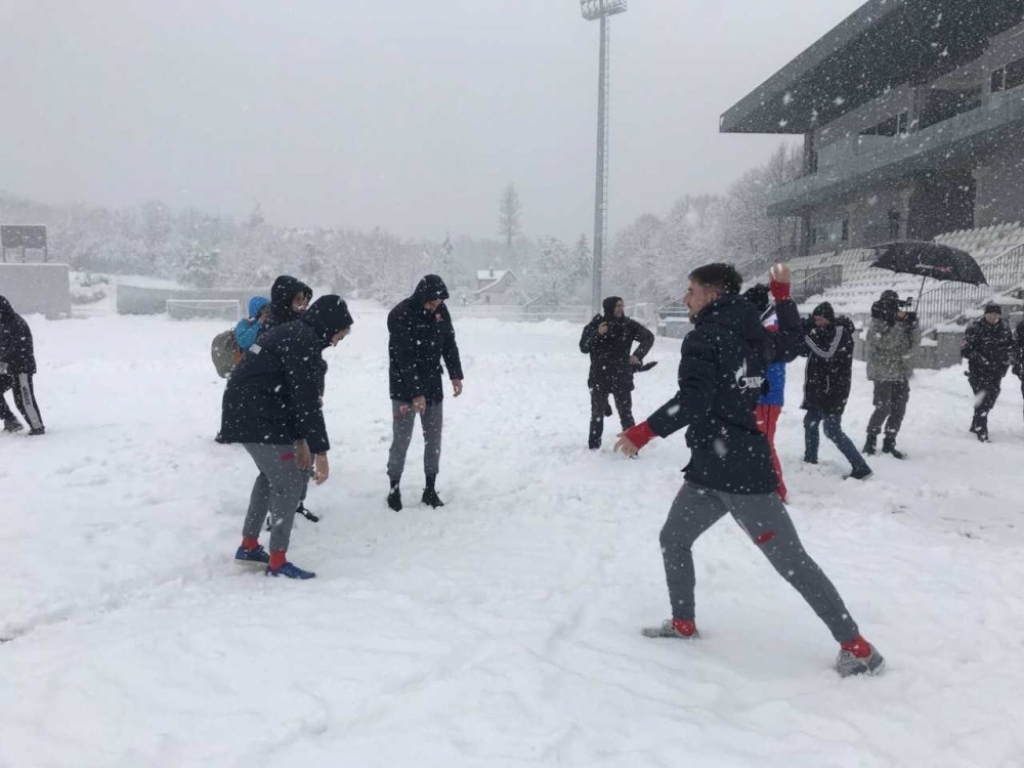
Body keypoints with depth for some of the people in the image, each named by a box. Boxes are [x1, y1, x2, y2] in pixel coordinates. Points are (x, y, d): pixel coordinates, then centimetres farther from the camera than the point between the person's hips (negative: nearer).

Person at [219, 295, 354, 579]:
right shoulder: (304, 342, -16)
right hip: (258, 417, -11)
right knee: (289, 483, -3)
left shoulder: (292, 333, 16)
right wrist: (320, 450, -18)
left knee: (273, 474, 24)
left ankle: (248, 546, 34)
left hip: (244, 412, 11)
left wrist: (300, 440, 14)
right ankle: (277, 561, 5)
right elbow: (307, 399, -21)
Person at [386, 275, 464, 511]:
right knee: (401, 440, -2)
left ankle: (430, 489, 17)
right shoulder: (401, 315, -20)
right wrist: (415, 393, -25)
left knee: (434, 438, 7)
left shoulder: (441, 310, 0)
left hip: (433, 386, 6)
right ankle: (394, 489, 13)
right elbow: (404, 359, -23)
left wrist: (455, 375, 1)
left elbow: (449, 343, 10)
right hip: (405, 389, -5)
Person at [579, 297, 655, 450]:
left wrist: (637, 355, -5)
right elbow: (583, 348, -6)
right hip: (599, 378, 0)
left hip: (622, 378, 0)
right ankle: (594, 447, 20)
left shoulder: (629, 324, -2)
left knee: (626, 414, 2)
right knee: (597, 414, 9)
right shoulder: (596, 324, -4)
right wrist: (597, 334, -21)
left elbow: (648, 337, 7)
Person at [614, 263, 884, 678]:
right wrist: (783, 293, 34)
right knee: (674, 539, 18)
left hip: (725, 467, -9)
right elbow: (791, 343, 30)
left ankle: (856, 646, 10)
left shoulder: (705, 336, -13)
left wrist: (643, 432, -20)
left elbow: (693, 400, -24)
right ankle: (683, 623, 30)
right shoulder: (753, 335, 10)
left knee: (791, 560, -1)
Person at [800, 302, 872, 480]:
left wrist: (808, 335, -23)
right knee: (810, 422, 18)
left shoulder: (841, 331, -14)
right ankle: (810, 459, 33)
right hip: (819, 387, 9)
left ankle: (861, 468, -7)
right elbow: (807, 351, 15)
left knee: (832, 430, -10)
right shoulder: (824, 331, 11)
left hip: (834, 389, -9)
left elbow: (828, 354, -24)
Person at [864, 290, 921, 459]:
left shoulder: (903, 323, 10)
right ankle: (871, 439, 10)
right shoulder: (876, 324, -8)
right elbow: (885, 342, -23)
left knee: (899, 410, 6)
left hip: (901, 374, 6)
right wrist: (899, 323, -27)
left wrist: (914, 325, -11)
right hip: (883, 374, -6)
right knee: (883, 408, -8)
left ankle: (889, 442, 16)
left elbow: (915, 342, 5)